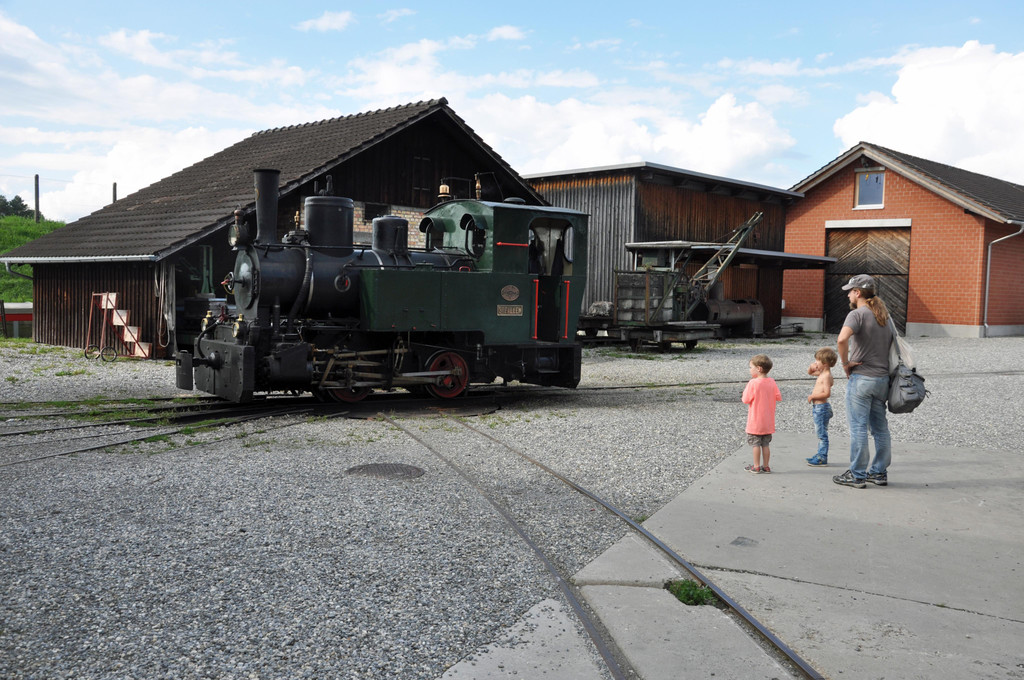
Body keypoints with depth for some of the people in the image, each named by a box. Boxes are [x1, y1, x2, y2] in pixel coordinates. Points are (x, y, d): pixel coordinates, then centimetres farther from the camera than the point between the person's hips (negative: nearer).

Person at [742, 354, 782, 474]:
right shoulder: (772, 382, -1)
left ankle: (756, 467, 7)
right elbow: (778, 397, 3)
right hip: (768, 422, 5)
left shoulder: (753, 383, -17)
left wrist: (745, 390, 1)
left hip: (755, 421, -5)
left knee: (756, 444, 3)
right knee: (765, 444, 13)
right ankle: (766, 466, 17)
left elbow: (746, 400, -15)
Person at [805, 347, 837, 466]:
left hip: (822, 407, -10)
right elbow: (810, 373, 29)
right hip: (817, 407, 10)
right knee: (820, 433, 17)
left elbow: (827, 393, -27)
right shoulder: (821, 373, 11)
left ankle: (822, 458, -1)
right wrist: (811, 367, 7)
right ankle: (820, 455, 26)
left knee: (822, 433, -5)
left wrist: (813, 396, -19)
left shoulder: (826, 376, -18)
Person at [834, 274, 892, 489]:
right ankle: (879, 472, 20)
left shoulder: (857, 314, -13)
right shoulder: (884, 315, 13)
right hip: (882, 377, 8)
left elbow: (842, 339, -30)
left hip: (861, 377, -8)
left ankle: (857, 475, 3)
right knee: (880, 428, 13)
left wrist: (845, 362, -16)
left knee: (858, 427, -2)